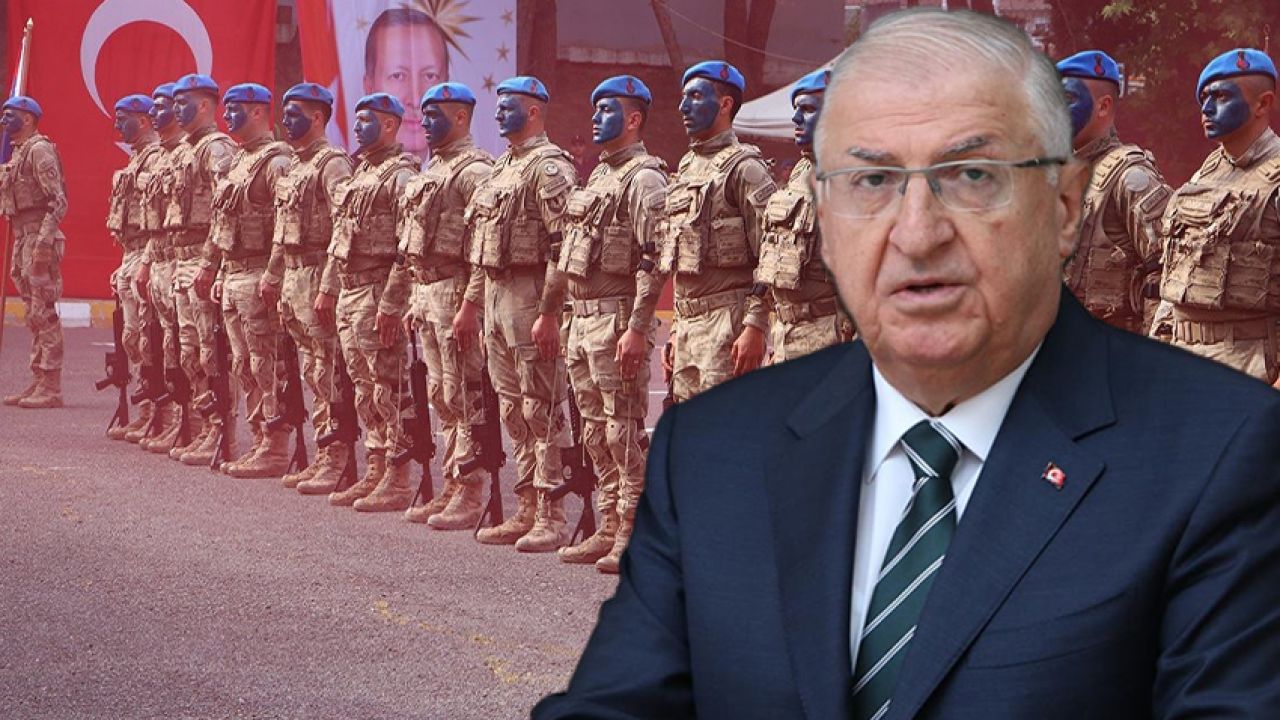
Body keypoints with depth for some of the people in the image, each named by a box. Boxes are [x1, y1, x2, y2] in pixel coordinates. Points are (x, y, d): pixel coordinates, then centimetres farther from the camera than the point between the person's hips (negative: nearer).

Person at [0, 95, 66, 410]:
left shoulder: (40, 150, -10)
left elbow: (58, 201, -18)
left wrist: (43, 242, -24)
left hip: (38, 236, -10)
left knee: (44, 313, -9)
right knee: (33, 315, 11)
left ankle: (51, 387, -8)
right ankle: (38, 381, 16)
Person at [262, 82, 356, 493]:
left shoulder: (332, 165, -12)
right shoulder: (294, 167, 18)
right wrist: (272, 275, 24)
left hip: (318, 277, -10)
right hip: (292, 277, 10)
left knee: (328, 374, -7)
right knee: (312, 373, 12)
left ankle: (337, 464, -4)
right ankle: (323, 456, 18)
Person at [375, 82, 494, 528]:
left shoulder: (474, 170, -11)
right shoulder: (431, 170, 20)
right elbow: (408, 244, 24)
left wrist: (471, 306, -25)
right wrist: (394, 301, 23)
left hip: (455, 291, -10)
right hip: (425, 292, 10)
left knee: (464, 397, -6)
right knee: (441, 396, 12)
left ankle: (470, 496, -2)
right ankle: (452, 488, 19)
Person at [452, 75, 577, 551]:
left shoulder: (549, 167, -11)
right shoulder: (502, 166, 19)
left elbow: (565, 246, -19)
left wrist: (548, 313, -24)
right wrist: (470, 303, 19)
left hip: (529, 294, -10)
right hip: (494, 296, 10)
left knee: (542, 411, -6)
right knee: (513, 410, 12)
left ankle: (552, 518, -3)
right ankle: (526, 511, 18)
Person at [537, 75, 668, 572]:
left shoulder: (644, 179, -10)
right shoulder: (598, 176, 19)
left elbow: (654, 261, -19)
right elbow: (567, 251, 23)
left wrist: (637, 328, -24)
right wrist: (549, 312, 22)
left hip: (617, 318, -10)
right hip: (581, 319, 10)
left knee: (624, 432, -6)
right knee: (596, 433, 12)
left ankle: (634, 537, -1)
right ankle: (609, 530, 19)